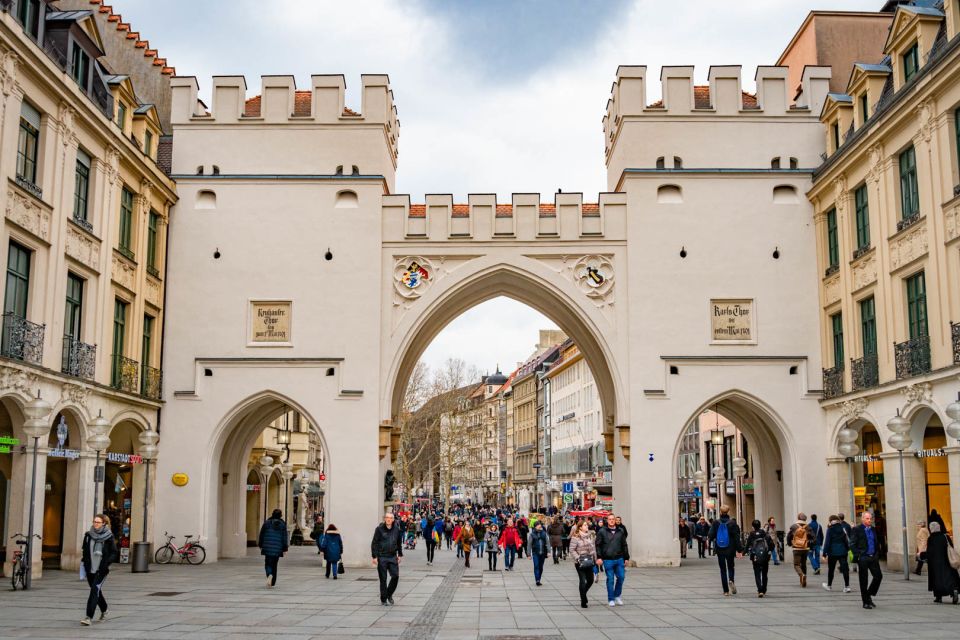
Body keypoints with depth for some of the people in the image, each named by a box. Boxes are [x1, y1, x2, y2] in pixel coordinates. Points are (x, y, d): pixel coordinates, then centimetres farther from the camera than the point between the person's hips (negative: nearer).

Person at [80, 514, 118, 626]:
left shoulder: (109, 537, -6)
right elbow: (84, 550, 15)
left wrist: (106, 563, -17)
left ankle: (89, 617, -17)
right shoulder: (88, 535, 4)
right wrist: (83, 562, 6)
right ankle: (104, 611, 39)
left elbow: (114, 553, -3)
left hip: (101, 570, -5)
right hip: (90, 569, 5)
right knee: (97, 591, 17)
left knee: (95, 590, -15)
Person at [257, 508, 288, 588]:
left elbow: (261, 535, 5)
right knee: (274, 564, 12)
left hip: (268, 547, 0)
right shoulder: (282, 524, -2)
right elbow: (284, 537, -2)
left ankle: (269, 575, -25)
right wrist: (284, 549, 4)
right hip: (277, 548, 1)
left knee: (268, 563, 6)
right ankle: (273, 582, 14)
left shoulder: (267, 523, 0)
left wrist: (260, 545, 16)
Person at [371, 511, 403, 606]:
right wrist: (374, 556, -9)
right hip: (382, 557, -3)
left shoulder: (396, 530, 7)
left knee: (395, 576, -4)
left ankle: (389, 594, 18)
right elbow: (374, 543, -4)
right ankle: (383, 599, 13)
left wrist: (400, 555, 16)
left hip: (393, 557, 3)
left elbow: (399, 543, 18)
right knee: (383, 579, 2)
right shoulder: (379, 529, -5)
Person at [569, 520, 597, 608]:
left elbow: (593, 547, 15)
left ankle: (583, 594, 35)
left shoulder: (590, 535, 9)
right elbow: (572, 550, -10)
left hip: (589, 561, 6)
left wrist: (595, 559, 11)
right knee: (583, 581, -4)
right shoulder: (575, 537, -10)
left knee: (590, 580, 10)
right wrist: (578, 559, -16)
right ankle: (583, 601, 7)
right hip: (580, 563, -6)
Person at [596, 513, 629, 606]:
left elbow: (624, 545, 15)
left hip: (619, 559, 3)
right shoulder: (602, 531, -1)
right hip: (608, 560, -3)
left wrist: (626, 558, 13)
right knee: (610, 579, 2)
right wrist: (599, 557, -9)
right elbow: (598, 545, -1)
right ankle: (611, 599, 12)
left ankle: (617, 596, 23)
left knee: (621, 577, 2)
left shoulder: (621, 531, 9)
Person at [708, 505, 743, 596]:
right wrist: (739, 550, -4)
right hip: (730, 549, -1)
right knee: (730, 566, 18)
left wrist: (712, 539, 17)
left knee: (723, 569, 9)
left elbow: (710, 535, -7)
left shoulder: (716, 522, -6)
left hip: (719, 550, 1)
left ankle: (726, 591, 6)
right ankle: (731, 580, -11)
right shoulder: (732, 523, -9)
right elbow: (736, 537, -9)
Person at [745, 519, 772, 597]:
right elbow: (771, 544, -1)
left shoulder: (751, 535, -5)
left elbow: (748, 546, -5)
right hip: (765, 557, 2)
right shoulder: (765, 534, 1)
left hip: (756, 557, -2)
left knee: (757, 574, 0)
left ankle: (760, 591, -16)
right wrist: (770, 552, 13)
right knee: (764, 574, 17)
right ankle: (764, 590, 24)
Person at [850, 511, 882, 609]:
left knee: (878, 576, -1)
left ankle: (869, 596, 18)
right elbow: (852, 544, -8)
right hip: (863, 558, -5)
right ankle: (866, 602, 10)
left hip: (873, 557, 5)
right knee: (863, 580, 1)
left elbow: (877, 543, 20)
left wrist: (877, 555, 9)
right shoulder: (857, 529, -5)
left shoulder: (873, 529, 11)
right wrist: (858, 556, -13)